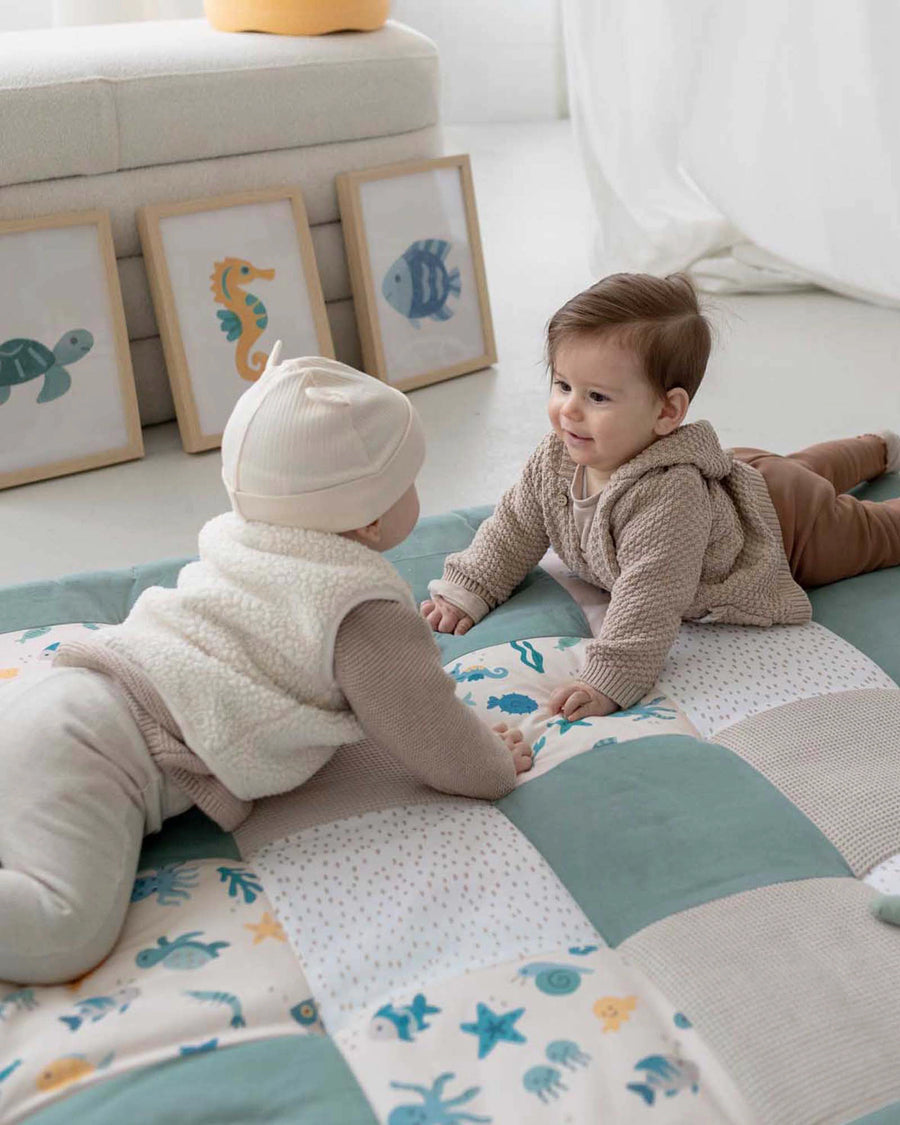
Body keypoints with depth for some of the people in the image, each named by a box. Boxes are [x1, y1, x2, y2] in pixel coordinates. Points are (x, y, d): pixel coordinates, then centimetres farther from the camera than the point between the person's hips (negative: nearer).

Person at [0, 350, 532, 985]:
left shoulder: (242, 541, 18)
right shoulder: (364, 613, -8)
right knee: (66, 929, -23)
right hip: (95, 748, -9)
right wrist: (497, 766, 15)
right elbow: (426, 727, -5)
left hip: (66, 695, 9)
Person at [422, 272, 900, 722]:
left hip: (787, 518, -7)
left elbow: (650, 600, -54)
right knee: (803, 468, 37)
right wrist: (463, 592, -22)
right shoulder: (557, 458, -28)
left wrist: (607, 683, -58)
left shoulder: (668, 497, -51)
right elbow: (515, 528, -15)